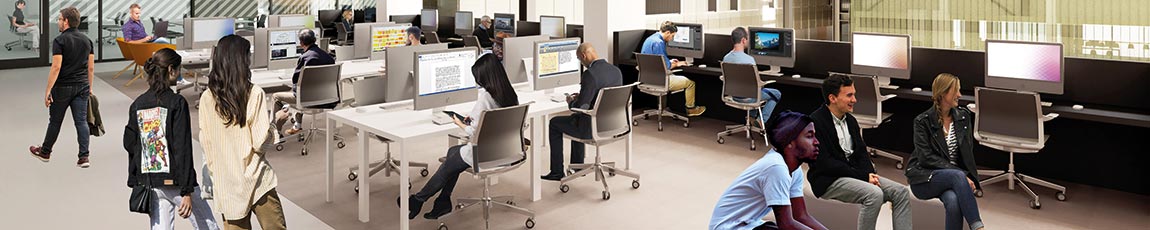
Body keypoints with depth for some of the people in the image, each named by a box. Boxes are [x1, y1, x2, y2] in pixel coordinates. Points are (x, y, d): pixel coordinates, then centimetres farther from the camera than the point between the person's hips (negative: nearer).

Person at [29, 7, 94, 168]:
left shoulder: (60, 41, -12)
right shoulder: (86, 40, 6)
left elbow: (56, 67, -18)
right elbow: (91, 67, 9)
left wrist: (48, 91, -15)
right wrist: (89, 88, 17)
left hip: (63, 88, -4)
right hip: (82, 87, 4)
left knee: (55, 121, 11)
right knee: (81, 121, 2)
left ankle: (45, 152, 29)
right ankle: (84, 157, -4)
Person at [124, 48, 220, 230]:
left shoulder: (137, 105, 7)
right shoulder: (176, 102, -11)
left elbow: (130, 145, 9)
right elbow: (183, 149, -15)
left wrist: (135, 183, 16)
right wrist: (187, 192, -15)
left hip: (148, 182, 6)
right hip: (175, 181, -6)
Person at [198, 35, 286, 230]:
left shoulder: (207, 98, -1)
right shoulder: (254, 93, -12)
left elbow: (205, 143, 5)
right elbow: (261, 142, -14)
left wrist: (215, 172, 17)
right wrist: (273, 125, 5)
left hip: (225, 184, 4)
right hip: (254, 179, -4)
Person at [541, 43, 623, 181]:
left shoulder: (590, 74, -23)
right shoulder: (616, 71, 1)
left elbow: (581, 106, -23)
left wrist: (571, 101, -1)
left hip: (594, 128, -8)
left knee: (554, 123, 17)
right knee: (577, 119, 36)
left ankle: (557, 172, 22)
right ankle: (577, 164, 42)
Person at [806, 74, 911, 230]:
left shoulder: (850, 120, 14)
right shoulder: (815, 122, -13)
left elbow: (861, 152, 14)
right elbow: (825, 163, -18)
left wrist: (870, 174, -8)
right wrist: (863, 176, -18)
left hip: (855, 174, 8)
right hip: (829, 181, -8)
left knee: (901, 192, -6)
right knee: (874, 194, -30)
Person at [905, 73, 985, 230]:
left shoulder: (963, 116, 8)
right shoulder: (923, 121, -6)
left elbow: (968, 151, 8)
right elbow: (926, 158, -13)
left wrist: (967, 177, -10)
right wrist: (961, 174, -22)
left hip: (955, 175, 3)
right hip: (924, 178, -3)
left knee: (953, 201, -33)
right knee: (957, 176, -35)